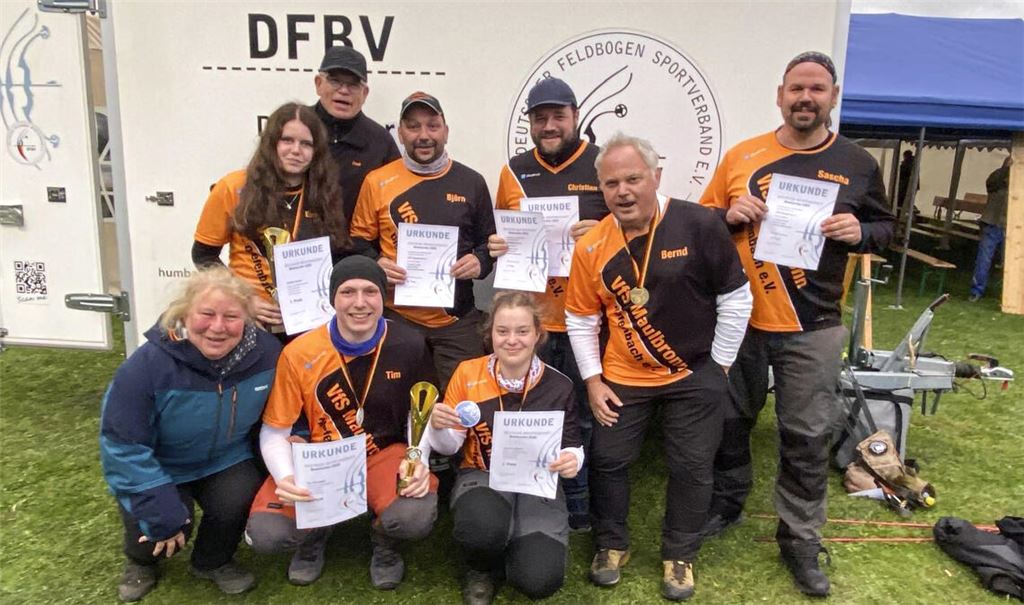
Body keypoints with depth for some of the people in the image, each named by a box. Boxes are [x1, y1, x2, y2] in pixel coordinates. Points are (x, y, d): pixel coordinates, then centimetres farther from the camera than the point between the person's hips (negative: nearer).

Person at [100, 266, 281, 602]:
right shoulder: (147, 366, -28)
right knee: (159, 530, -19)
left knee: (239, 500, -23)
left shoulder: (266, 353, -20)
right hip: (157, 467, -2)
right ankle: (141, 560, 21)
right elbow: (123, 445, -23)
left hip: (226, 458, 2)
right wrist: (163, 513, -25)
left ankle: (213, 561, 12)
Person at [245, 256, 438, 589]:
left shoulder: (409, 345, -11)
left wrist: (419, 460, -13)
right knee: (266, 534, -23)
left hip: (384, 453, 0)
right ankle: (314, 536, 18)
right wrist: (285, 477, -24)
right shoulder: (299, 353, -13)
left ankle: (385, 541, 11)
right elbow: (274, 432, -4)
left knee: (415, 519, -30)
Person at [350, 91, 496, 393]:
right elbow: (358, 241, 8)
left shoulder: (471, 182, 5)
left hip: (458, 320, 1)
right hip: (396, 317, 0)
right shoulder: (377, 181, 1)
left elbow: (489, 241, 13)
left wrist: (480, 262, -8)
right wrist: (376, 264, -12)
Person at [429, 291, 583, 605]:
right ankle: (482, 569, 4)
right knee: (483, 528, -36)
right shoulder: (468, 373, -7)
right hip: (482, 476, 0)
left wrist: (571, 460, -21)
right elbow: (449, 447, 1)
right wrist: (439, 427, -22)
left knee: (540, 579, -22)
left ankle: (511, 547, 17)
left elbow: (572, 447, 4)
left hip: (539, 484, 1)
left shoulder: (558, 386, -7)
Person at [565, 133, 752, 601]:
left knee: (691, 467, 9)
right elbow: (580, 320, 1)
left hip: (695, 374, -1)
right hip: (623, 377, 2)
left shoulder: (699, 225, -17)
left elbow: (735, 300, -9)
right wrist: (593, 381, -2)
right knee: (607, 459, 9)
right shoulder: (590, 246, -10)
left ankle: (679, 556, 31)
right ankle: (611, 544, 33)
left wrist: (717, 367, -5)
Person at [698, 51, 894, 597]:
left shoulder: (857, 164, 3)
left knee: (806, 436, 6)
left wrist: (859, 231, -9)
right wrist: (728, 214, -14)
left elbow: (885, 226, 13)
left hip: (812, 328, 0)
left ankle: (801, 540, 23)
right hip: (738, 317, 1)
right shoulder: (741, 156, 2)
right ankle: (726, 503, 38)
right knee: (730, 419, 14)